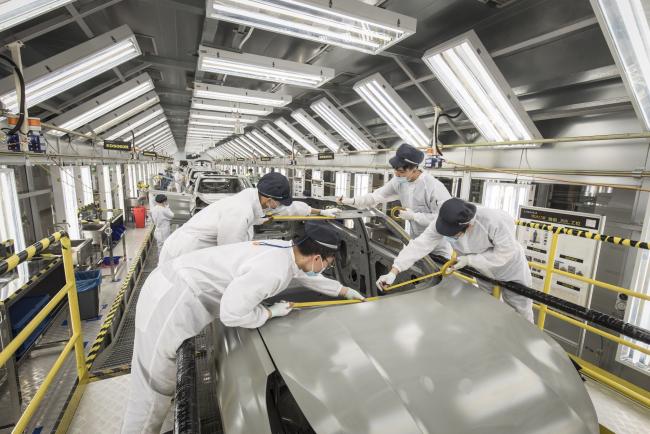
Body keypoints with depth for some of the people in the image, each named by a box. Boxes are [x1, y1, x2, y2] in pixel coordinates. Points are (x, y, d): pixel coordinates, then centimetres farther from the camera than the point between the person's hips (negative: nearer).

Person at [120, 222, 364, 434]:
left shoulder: (287, 250, 3)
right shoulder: (273, 271, -28)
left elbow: (308, 276, 21)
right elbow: (231, 313, -29)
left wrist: (346, 291, 31)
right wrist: (271, 312, -11)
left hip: (174, 289, 9)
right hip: (172, 300, -9)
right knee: (155, 389, 5)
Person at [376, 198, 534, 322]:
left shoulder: (495, 221, -41)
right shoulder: (445, 222, -31)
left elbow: (504, 253, -29)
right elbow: (420, 245, -33)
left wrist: (469, 259, -34)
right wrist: (394, 271, -40)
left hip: (512, 269, -3)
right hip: (484, 271, 3)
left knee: (521, 314, 15)